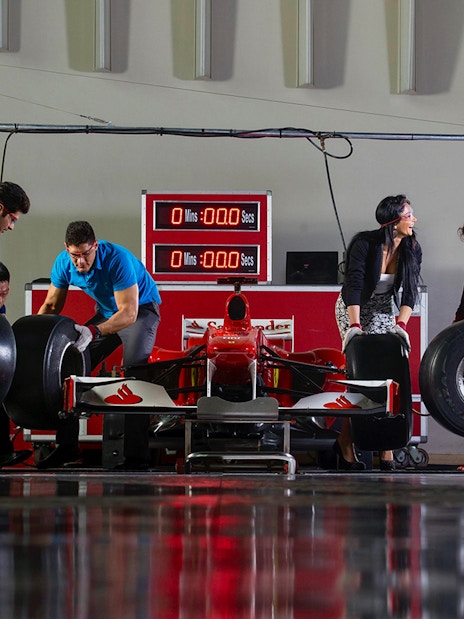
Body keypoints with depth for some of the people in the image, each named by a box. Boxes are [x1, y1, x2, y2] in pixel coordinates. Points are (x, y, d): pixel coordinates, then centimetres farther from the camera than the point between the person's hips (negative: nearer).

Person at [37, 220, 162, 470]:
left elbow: (129, 313, -37)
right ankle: (67, 447, 6)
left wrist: (93, 332, -51)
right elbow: (51, 305, -2)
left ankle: (136, 455, -27)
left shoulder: (117, 259, -34)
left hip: (141, 308, -6)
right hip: (107, 312, 6)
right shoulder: (63, 262, -16)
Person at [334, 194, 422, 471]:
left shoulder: (412, 250, -11)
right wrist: (355, 325, -38)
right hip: (352, 308, -4)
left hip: (383, 310, 4)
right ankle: (345, 442, -1)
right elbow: (354, 284, -30)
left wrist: (401, 325, -26)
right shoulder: (365, 244, -25)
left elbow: (410, 291, -13)